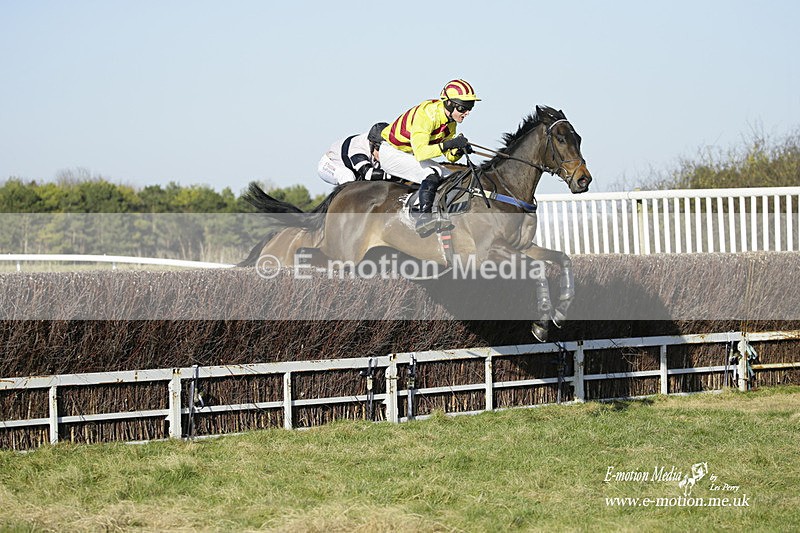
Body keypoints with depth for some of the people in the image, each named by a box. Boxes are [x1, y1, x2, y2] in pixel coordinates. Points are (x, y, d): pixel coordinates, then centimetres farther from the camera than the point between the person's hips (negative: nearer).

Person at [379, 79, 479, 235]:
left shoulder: (450, 120, -2)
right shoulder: (426, 115, -30)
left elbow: (450, 157, 1)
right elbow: (420, 152, -39)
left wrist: (459, 150, -22)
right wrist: (450, 143, -45)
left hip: (412, 156, 9)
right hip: (391, 153, -9)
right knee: (431, 175, -31)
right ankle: (424, 217, -41)